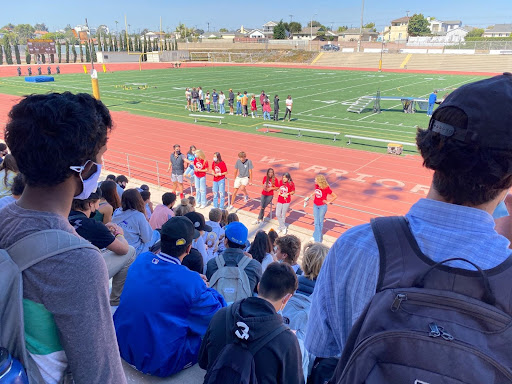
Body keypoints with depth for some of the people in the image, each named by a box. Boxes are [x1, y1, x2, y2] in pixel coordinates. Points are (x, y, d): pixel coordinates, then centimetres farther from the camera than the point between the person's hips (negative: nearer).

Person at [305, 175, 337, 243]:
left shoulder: (326, 188, -23)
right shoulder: (316, 185, -8)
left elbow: (335, 196, -14)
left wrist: (328, 202, -10)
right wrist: (309, 196, 10)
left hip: (322, 206, -5)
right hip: (315, 205, 5)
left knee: (320, 222, 10)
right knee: (316, 222, 12)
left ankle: (318, 237, 26)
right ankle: (316, 236, 27)